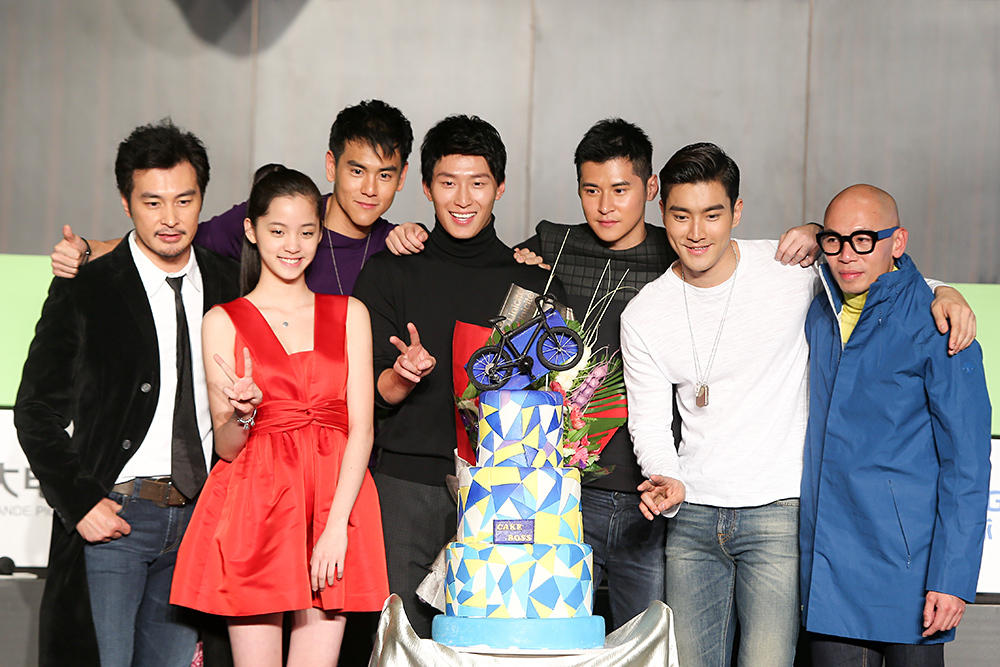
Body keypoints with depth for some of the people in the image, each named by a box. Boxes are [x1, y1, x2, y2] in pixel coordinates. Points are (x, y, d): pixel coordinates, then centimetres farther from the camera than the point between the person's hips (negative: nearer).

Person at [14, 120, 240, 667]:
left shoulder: (230, 286, 7)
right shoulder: (83, 292, -3)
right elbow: (37, 412, -1)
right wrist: (79, 503, -10)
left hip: (200, 515, 3)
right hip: (112, 516, -3)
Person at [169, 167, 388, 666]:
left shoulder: (349, 314, 11)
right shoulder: (224, 322, 6)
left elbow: (360, 428, 2)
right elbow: (226, 448, 3)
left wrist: (336, 525, -10)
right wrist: (242, 411, -20)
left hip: (336, 503, 1)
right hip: (253, 507, -1)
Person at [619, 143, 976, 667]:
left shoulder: (791, 269, -4)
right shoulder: (643, 316, 2)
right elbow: (649, 422, 4)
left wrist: (942, 294, -9)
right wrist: (667, 482, -17)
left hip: (779, 510, -3)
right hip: (692, 517, 3)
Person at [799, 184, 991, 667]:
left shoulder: (937, 332, -8)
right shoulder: (820, 315, 10)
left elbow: (966, 461, -9)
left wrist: (953, 578, -14)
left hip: (907, 564, -5)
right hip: (828, 566, 5)